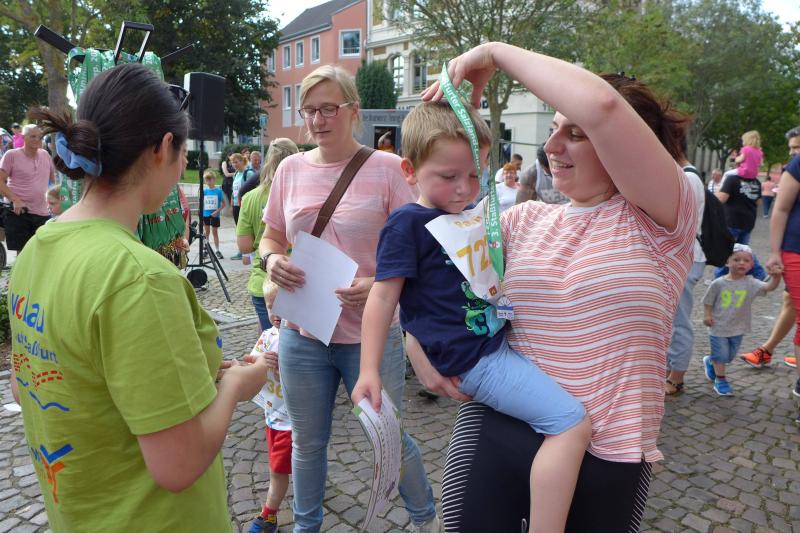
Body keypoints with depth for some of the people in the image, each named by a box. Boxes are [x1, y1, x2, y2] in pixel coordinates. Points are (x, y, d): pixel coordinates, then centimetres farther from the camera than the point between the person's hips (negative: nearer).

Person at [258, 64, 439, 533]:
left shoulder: (387, 169, -8)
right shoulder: (291, 168, 4)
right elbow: (271, 237, 14)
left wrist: (379, 286, -24)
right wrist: (273, 260, -9)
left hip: (370, 334, -3)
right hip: (302, 333, 4)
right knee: (307, 442, 19)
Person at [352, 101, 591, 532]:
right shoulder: (408, 223, -12)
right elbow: (383, 297, -15)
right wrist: (369, 371, -17)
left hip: (497, 341, 10)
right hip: (472, 359, -10)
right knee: (572, 423, -18)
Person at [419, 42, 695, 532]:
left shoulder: (661, 220, -9)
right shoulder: (526, 220, 5)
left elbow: (600, 104, -26)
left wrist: (496, 52, -16)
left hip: (605, 456, -2)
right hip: (495, 429, 3)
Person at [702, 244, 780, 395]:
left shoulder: (750, 283, -8)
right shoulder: (718, 283, -11)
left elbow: (769, 287, -23)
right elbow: (708, 300, -1)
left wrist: (775, 277, -41)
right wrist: (707, 315, -10)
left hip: (738, 328, 3)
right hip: (718, 327, -3)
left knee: (730, 356, 18)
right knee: (721, 355, 3)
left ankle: (710, 362, 46)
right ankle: (720, 380, 21)